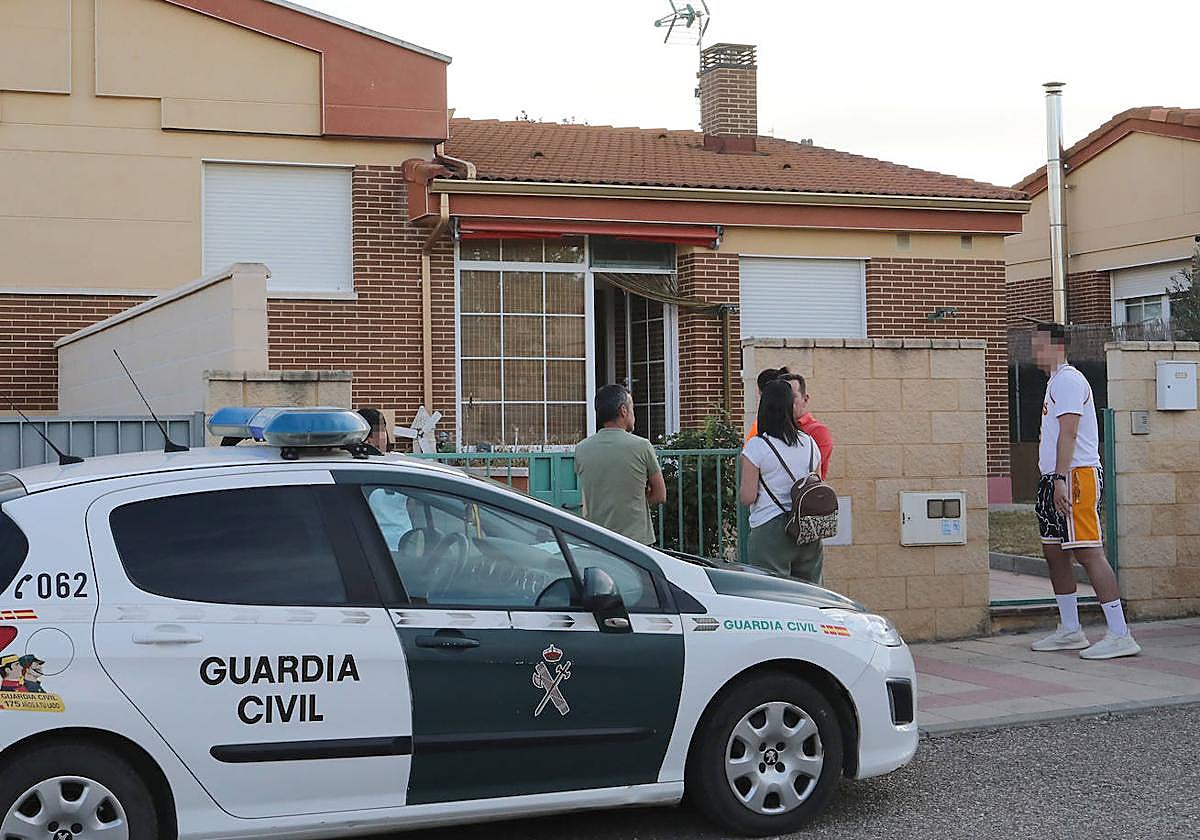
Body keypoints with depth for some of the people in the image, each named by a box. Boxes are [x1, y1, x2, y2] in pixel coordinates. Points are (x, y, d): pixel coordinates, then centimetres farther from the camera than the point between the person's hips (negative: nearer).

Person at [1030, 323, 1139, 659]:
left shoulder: (1068, 380, -10)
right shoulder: (1057, 381, 22)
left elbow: (1068, 432, -19)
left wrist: (1060, 478, -25)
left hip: (1075, 476, -11)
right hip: (1056, 480, 11)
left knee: (1088, 553, -13)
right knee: (1054, 552, 13)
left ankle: (1120, 635, -13)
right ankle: (1070, 631, 20)